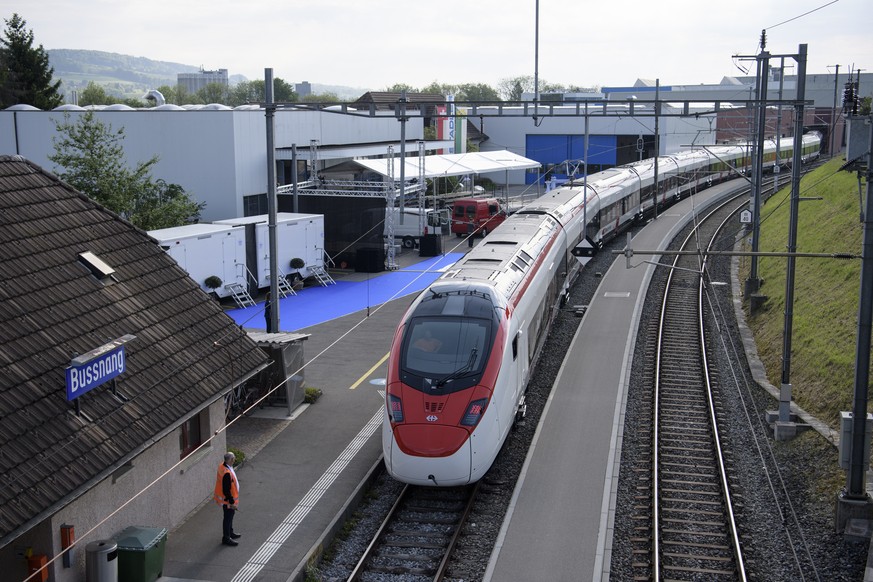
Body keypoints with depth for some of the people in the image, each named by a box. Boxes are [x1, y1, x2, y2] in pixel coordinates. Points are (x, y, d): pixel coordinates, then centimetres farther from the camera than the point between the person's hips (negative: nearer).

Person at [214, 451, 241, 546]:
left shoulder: (222, 466, -4)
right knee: (228, 518, 7)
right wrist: (232, 502, -20)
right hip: (227, 500, -10)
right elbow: (226, 490, -29)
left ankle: (230, 532, 44)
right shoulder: (227, 473, -35)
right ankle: (226, 538, 22)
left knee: (230, 515, 26)